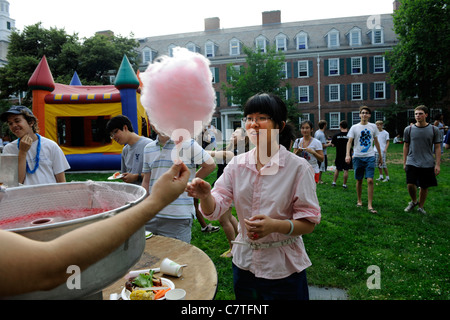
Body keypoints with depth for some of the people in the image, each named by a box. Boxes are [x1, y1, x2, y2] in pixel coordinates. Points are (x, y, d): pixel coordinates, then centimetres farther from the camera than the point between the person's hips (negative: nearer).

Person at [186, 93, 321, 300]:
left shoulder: (297, 167, -13)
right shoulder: (237, 164, -2)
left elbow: (308, 223, -12)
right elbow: (214, 209, -9)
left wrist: (274, 225, -30)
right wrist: (205, 195, -31)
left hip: (283, 270, -3)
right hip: (244, 263, 4)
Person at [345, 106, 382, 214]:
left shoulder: (373, 126, 7)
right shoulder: (354, 127, 2)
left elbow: (376, 142, 16)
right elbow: (349, 142, -4)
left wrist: (380, 156, 18)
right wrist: (347, 154, -19)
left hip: (370, 157, 0)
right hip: (358, 157, 0)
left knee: (370, 180, -9)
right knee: (359, 180, 9)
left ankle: (369, 205, -4)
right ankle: (359, 200, 27)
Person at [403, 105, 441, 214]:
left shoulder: (434, 130, 1)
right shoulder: (408, 129, 2)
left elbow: (437, 148, 4)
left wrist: (437, 164, -2)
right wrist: (404, 162, 8)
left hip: (428, 164, 0)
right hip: (412, 163, 0)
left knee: (424, 187, 7)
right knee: (410, 185, -9)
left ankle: (421, 207, 26)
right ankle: (414, 201, 20)